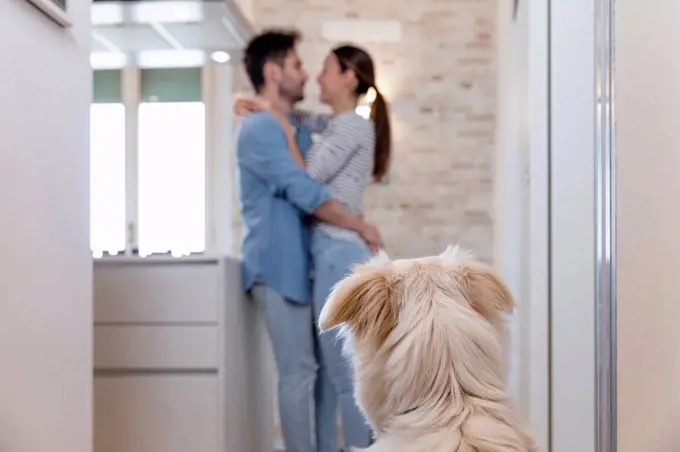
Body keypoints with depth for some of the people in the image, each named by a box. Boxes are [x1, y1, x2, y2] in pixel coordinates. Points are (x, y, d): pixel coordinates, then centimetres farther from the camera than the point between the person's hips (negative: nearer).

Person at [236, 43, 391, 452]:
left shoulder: (353, 125, -11)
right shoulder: (338, 124, 16)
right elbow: (301, 117, 30)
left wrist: (283, 127, -6)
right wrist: (259, 105, 11)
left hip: (340, 255, -9)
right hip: (331, 255, 9)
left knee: (346, 373, -5)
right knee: (329, 368, 13)